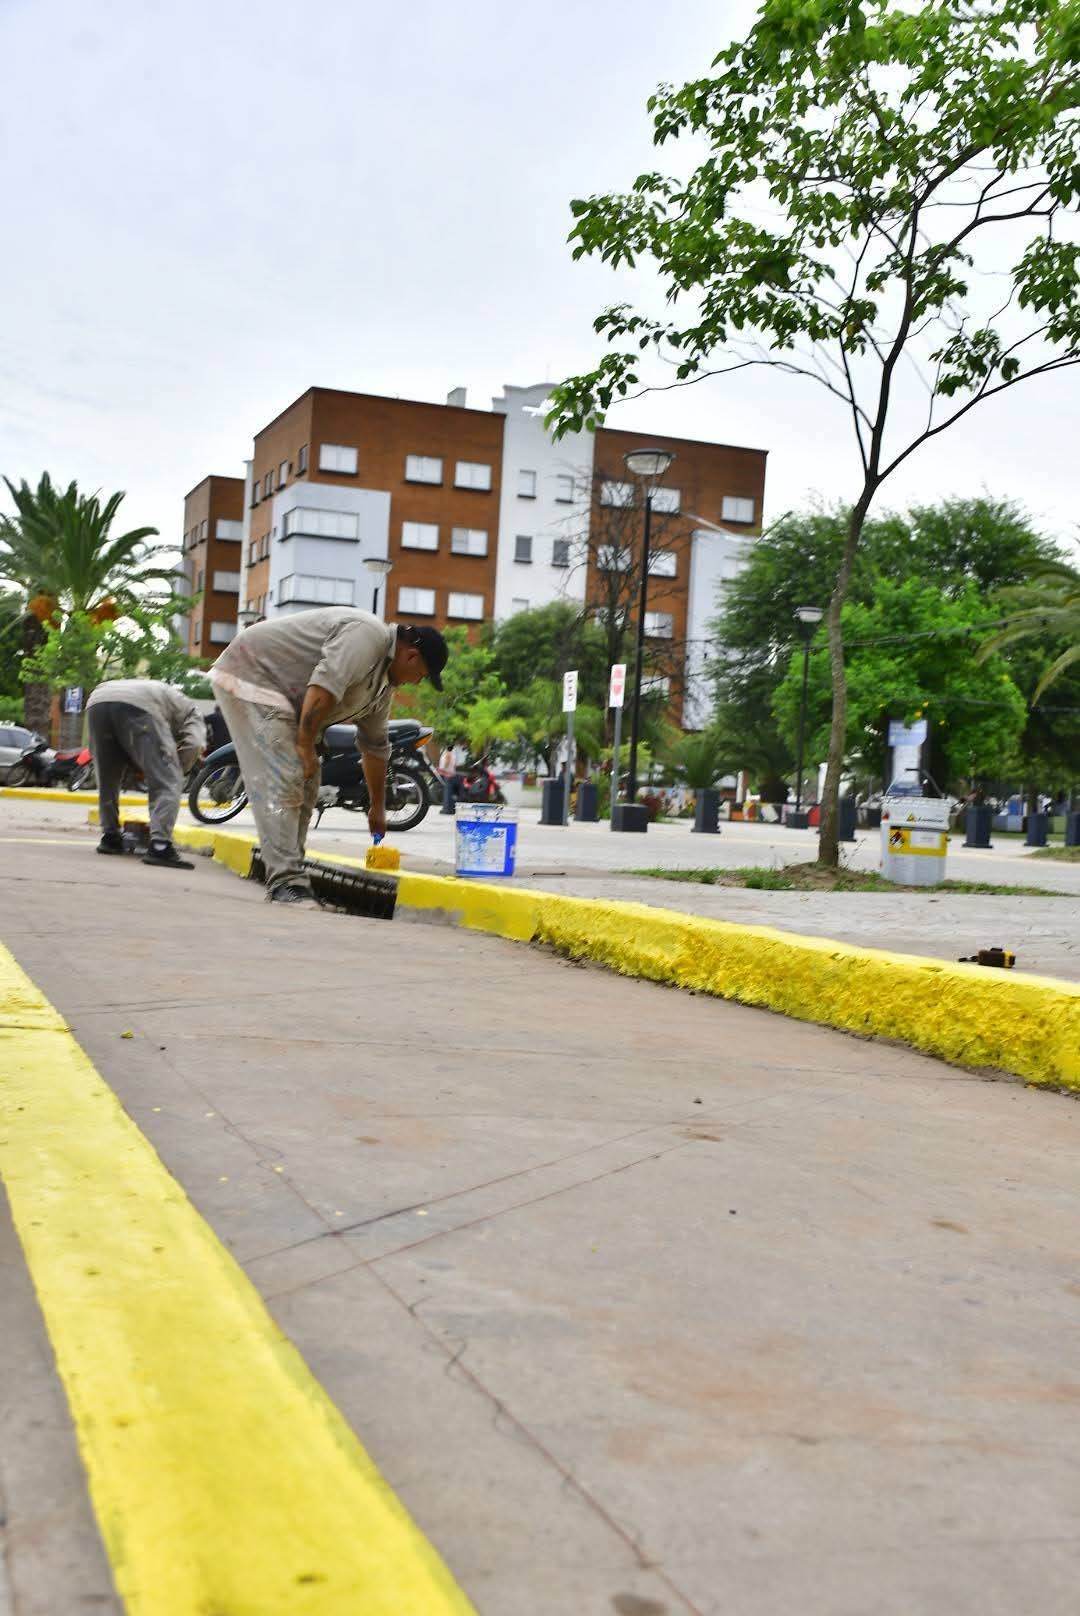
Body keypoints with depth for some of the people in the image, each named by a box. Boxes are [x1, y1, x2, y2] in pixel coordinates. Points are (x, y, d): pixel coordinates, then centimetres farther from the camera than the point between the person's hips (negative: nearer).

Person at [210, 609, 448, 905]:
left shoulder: (383, 683, 13)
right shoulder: (368, 635, -19)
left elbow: (375, 745, 22)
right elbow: (325, 685, -30)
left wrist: (378, 807, 28)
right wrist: (305, 746, -24)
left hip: (283, 695, 11)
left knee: (305, 782, 9)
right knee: (283, 780, -17)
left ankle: (289, 872, 10)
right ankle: (285, 882, -20)